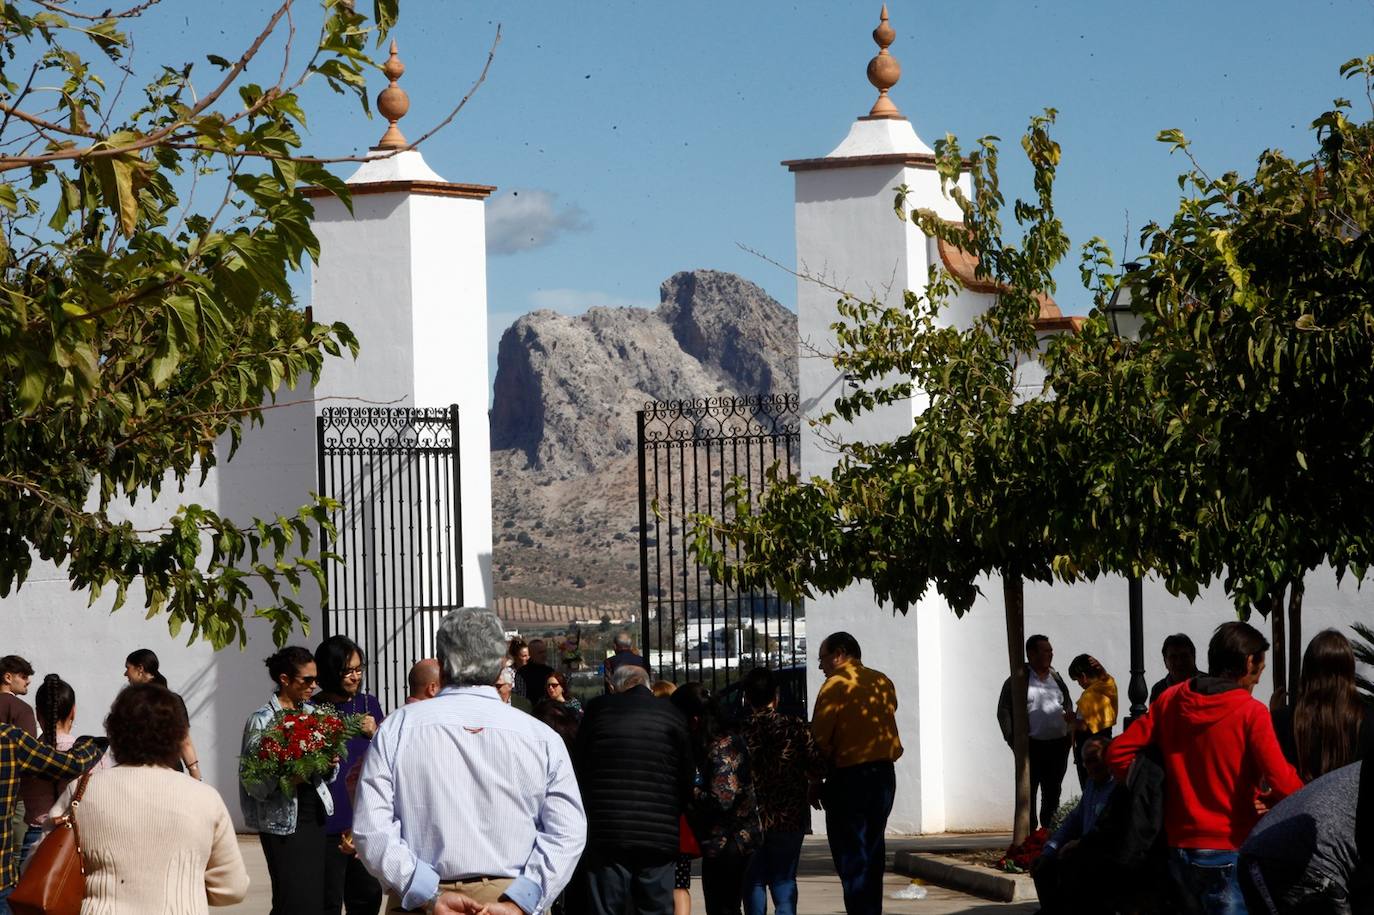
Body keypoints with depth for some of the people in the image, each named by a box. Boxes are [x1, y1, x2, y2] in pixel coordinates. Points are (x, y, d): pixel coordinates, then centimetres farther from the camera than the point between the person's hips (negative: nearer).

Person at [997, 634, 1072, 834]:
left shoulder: (1056, 678, 14)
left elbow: (1067, 701, 26)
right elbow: (1004, 710, -4)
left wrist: (1069, 714, 2)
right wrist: (1013, 738, -13)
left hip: (1058, 744, 5)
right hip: (1032, 745, -5)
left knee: (1053, 792, 9)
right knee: (1028, 792, -5)